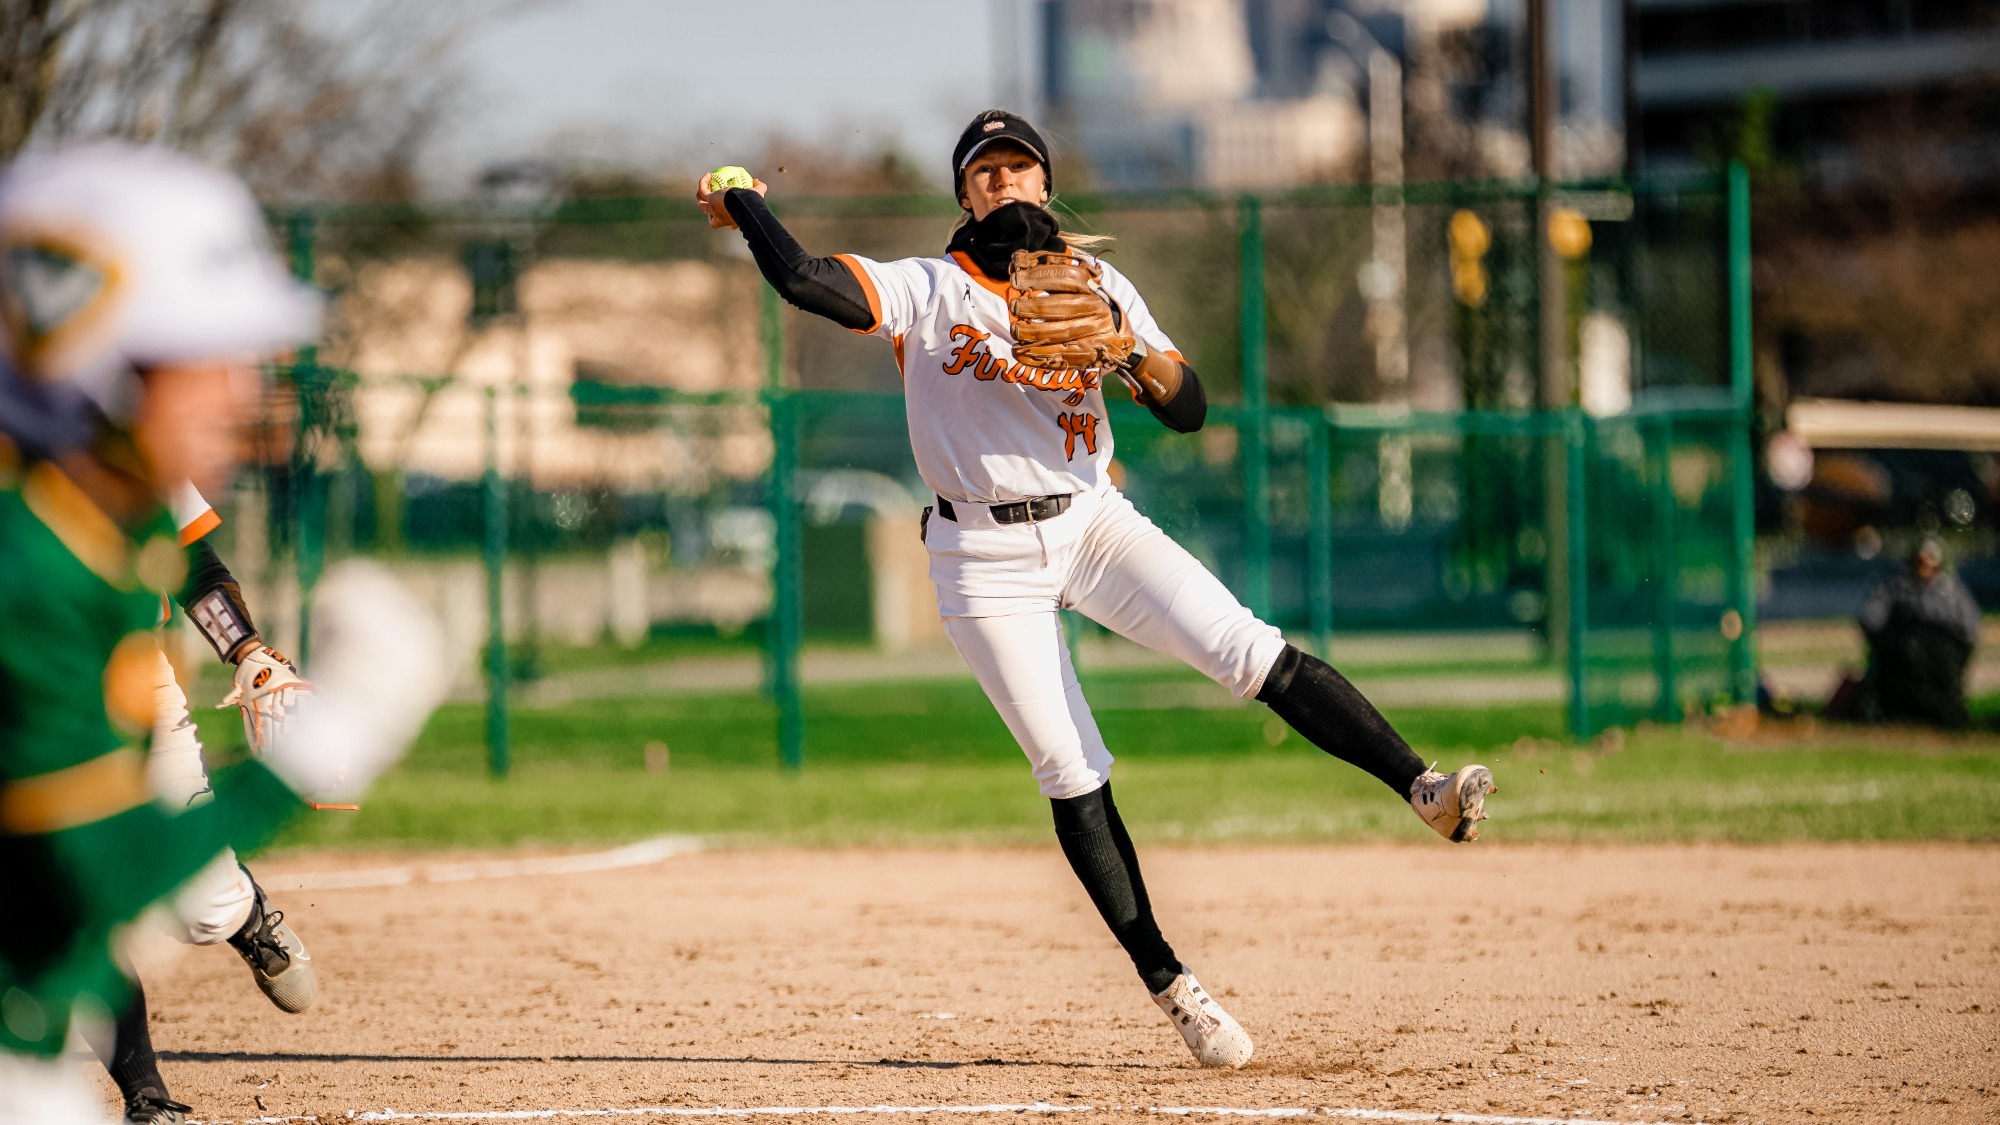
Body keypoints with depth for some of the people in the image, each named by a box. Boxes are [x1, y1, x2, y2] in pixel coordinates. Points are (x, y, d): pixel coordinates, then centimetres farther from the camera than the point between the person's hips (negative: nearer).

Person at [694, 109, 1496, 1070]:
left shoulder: (1098, 287, 5)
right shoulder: (926, 289, -2)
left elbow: (1187, 408, -4)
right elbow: (799, 277, -16)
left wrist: (1122, 340, -20)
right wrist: (740, 203, -4)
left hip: (1092, 521, 2)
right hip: (985, 555, -2)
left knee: (1255, 654, -19)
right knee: (1072, 778, -4)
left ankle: (1423, 789, -26)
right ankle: (1171, 990, 0)